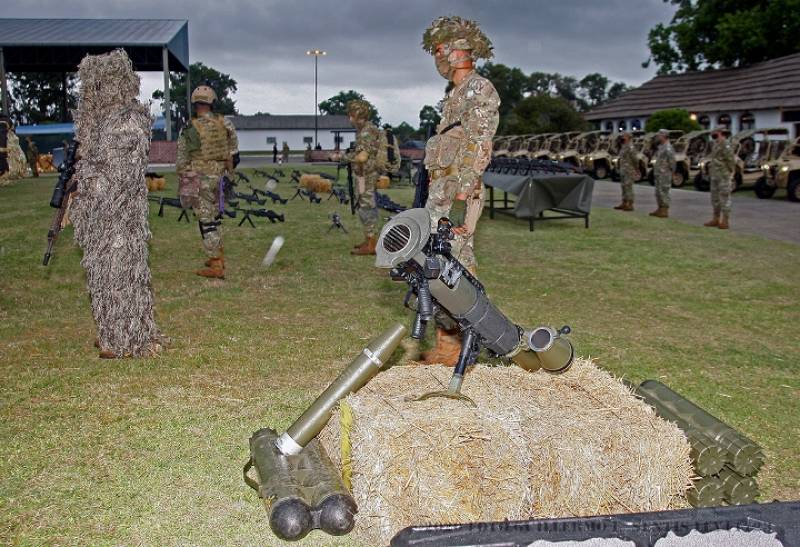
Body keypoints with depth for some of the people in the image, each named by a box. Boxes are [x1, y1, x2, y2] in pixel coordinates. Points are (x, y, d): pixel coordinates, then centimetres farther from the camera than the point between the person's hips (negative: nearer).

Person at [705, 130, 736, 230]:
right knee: (715, 198, 13)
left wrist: (730, 171, -10)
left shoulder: (725, 145, -15)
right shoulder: (715, 145, 14)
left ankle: (725, 221, -3)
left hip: (724, 176, -10)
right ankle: (716, 219, 21)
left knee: (724, 198, -6)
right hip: (715, 176, 10)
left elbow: (731, 159, -19)